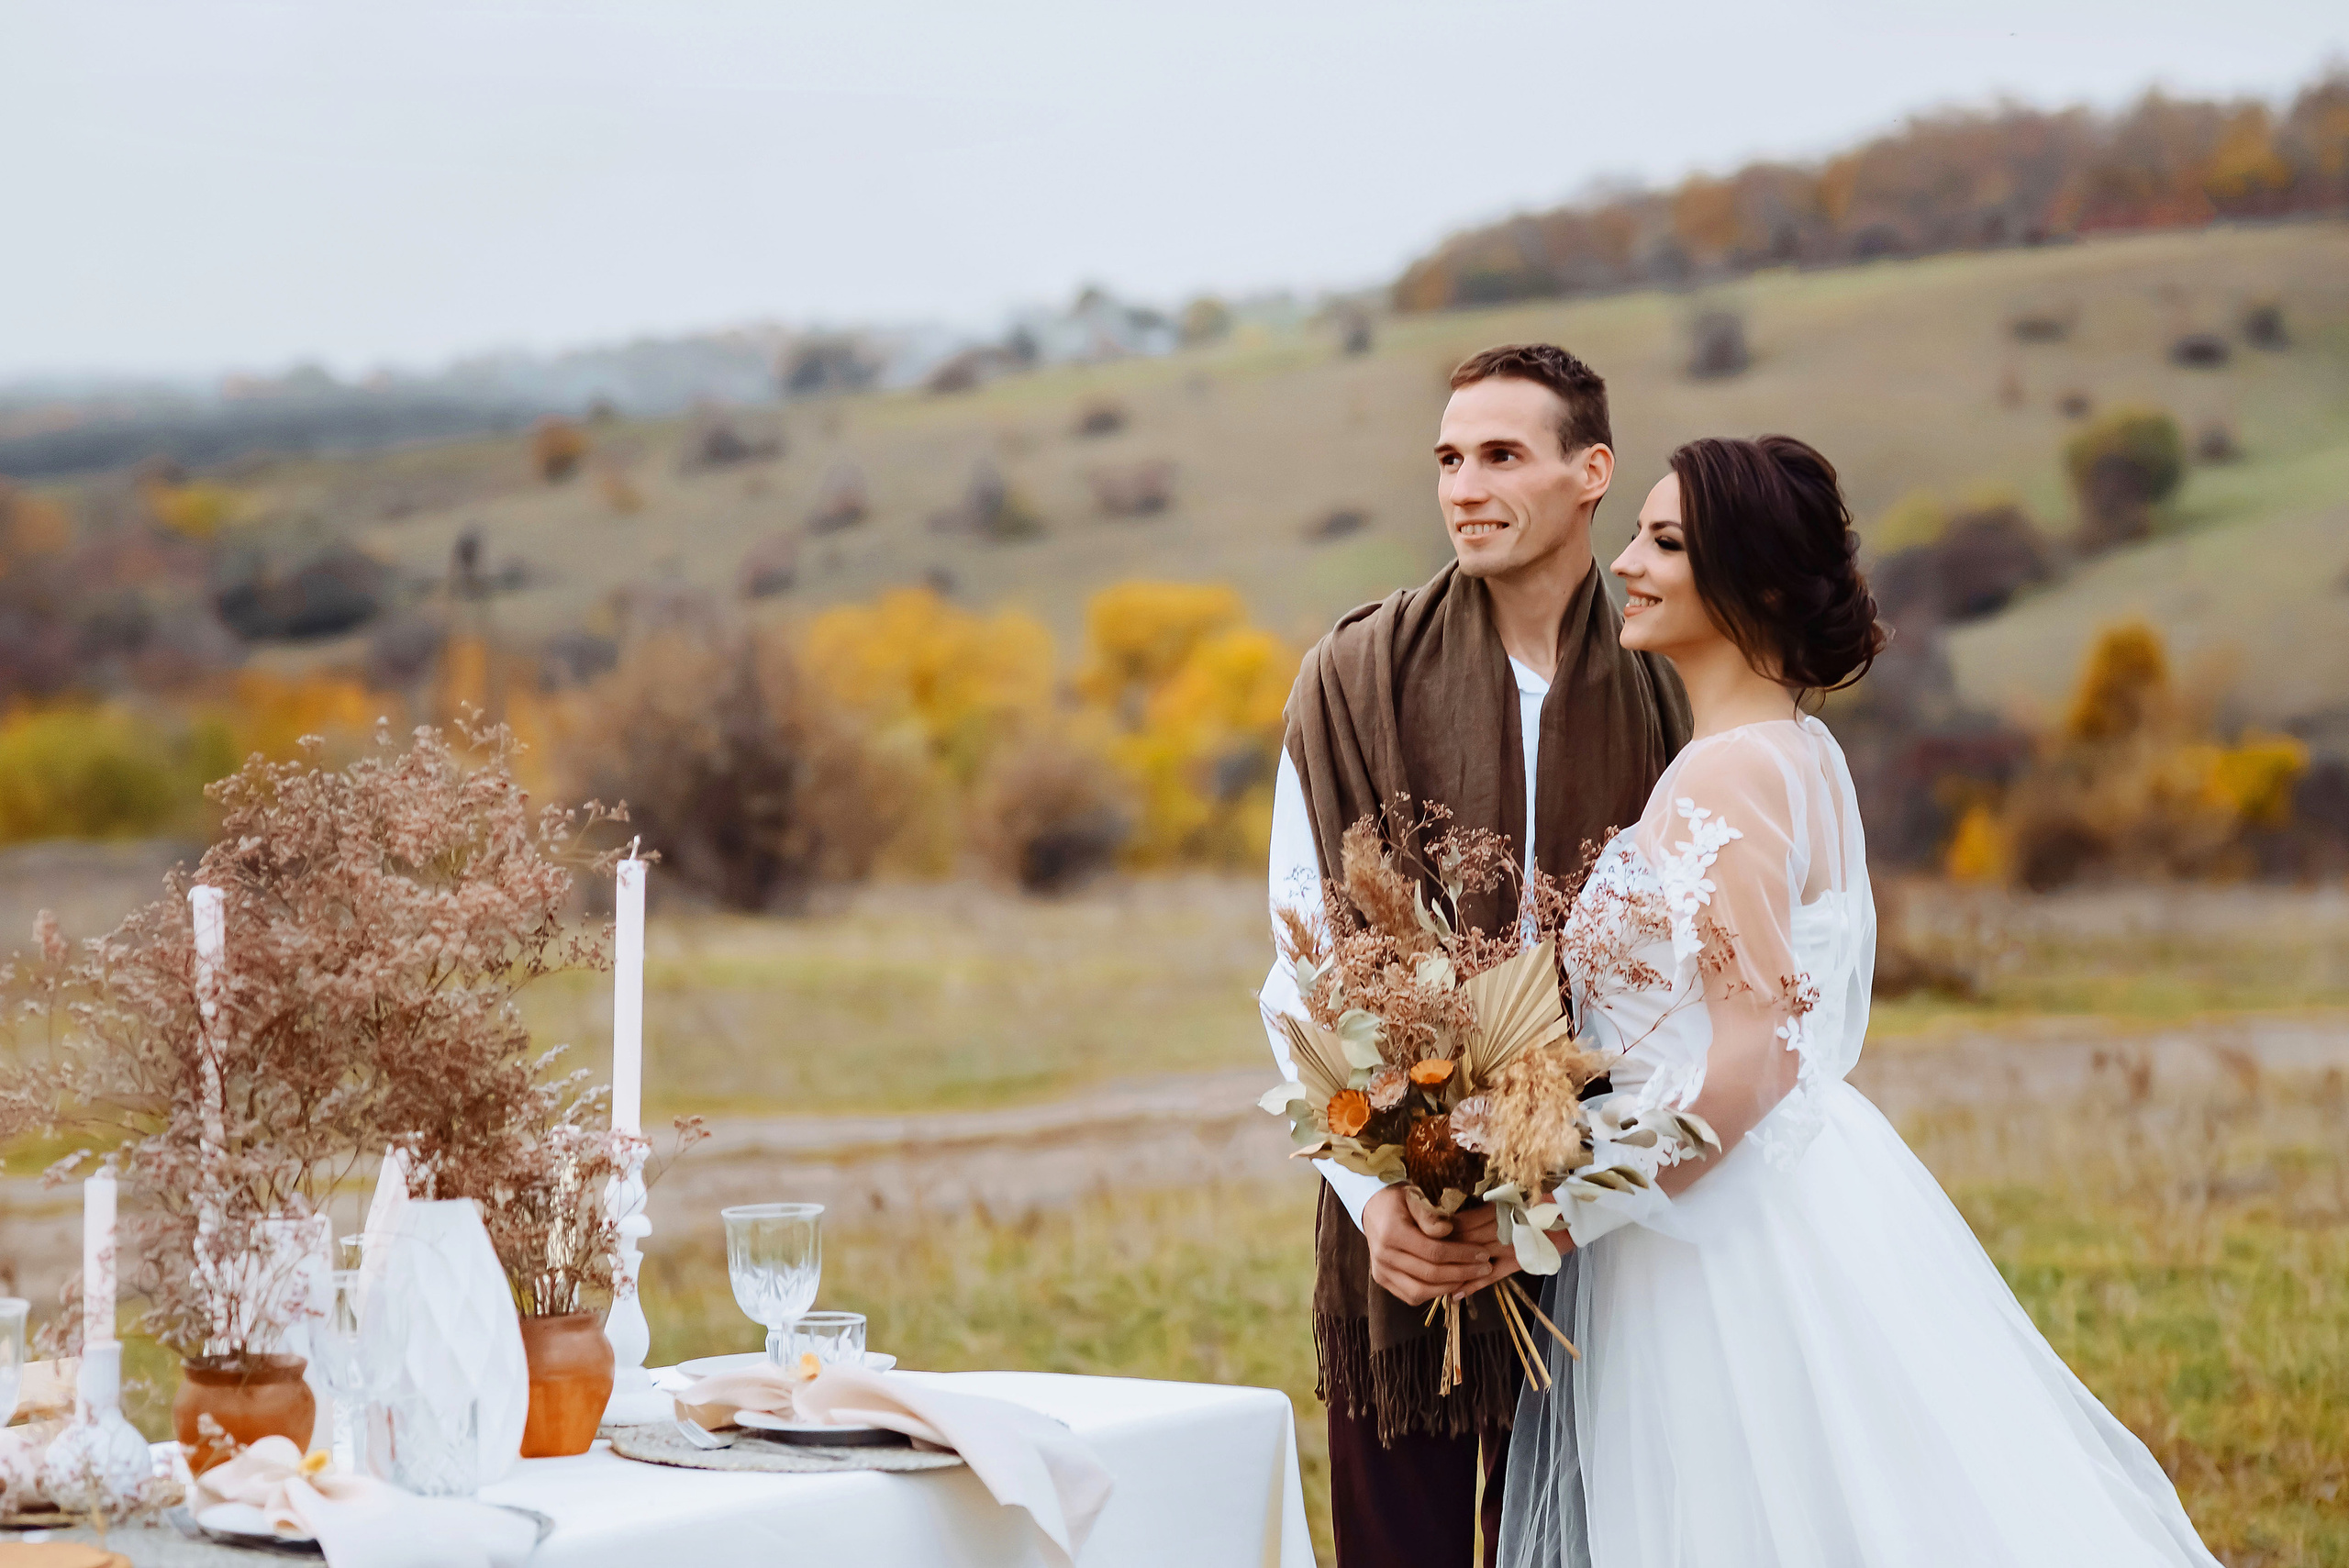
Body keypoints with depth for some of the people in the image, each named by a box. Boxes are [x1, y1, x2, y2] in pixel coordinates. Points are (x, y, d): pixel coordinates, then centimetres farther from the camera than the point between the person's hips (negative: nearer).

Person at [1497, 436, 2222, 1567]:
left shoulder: (1725, 775, -19)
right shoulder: (1802, 751, 10)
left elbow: (1756, 1055, -23)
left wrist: (1575, 1211, -18)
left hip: (1729, 1247, -9)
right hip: (1805, 1195, 9)